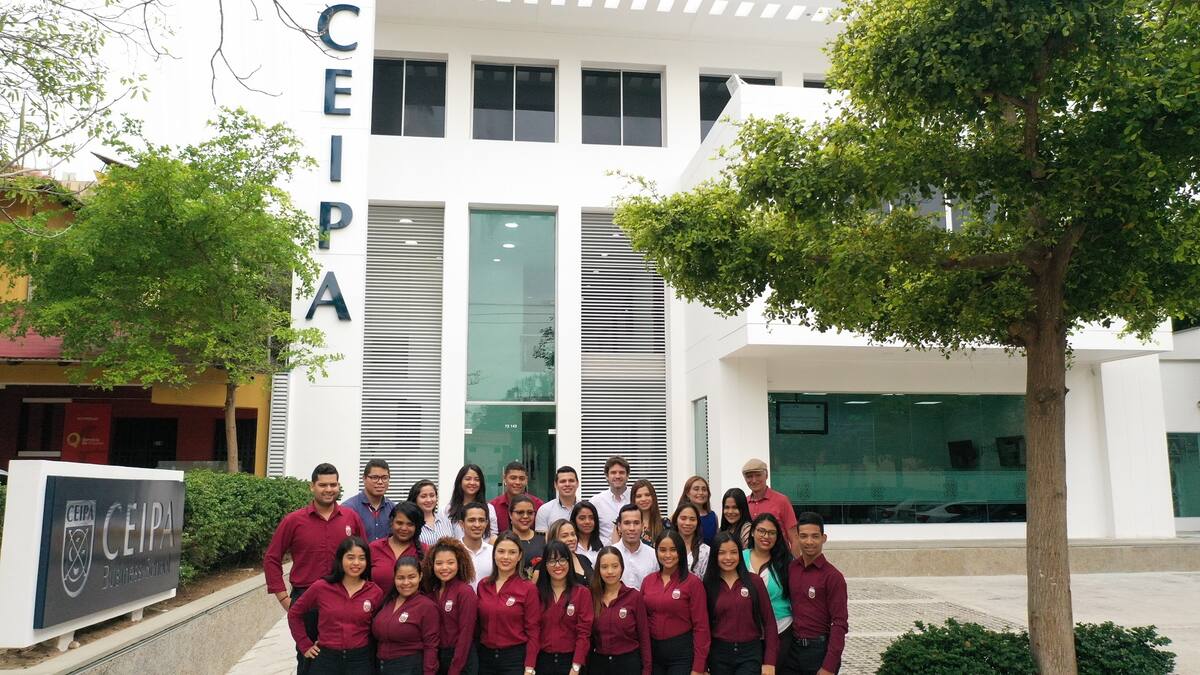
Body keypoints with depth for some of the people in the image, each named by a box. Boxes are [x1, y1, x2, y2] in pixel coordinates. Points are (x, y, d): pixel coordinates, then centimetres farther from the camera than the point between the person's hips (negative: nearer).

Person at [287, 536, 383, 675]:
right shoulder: (321, 587, -5)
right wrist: (305, 646, 6)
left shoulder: (376, 593, -4)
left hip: (360, 662, 0)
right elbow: (294, 614, 7)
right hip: (325, 659, 0)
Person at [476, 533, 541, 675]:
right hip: (485, 656, 4)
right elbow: (478, 625, 9)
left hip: (515, 657, -4)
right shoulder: (482, 585, 2)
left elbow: (533, 631, -9)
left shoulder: (528, 589, -9)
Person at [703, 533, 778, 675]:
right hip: (718, 654, 1)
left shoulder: (755, 581, -3)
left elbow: (769, 622, -1)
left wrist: (770, 661, -6)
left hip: (750, 653, -1)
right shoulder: (707, 585, -1)